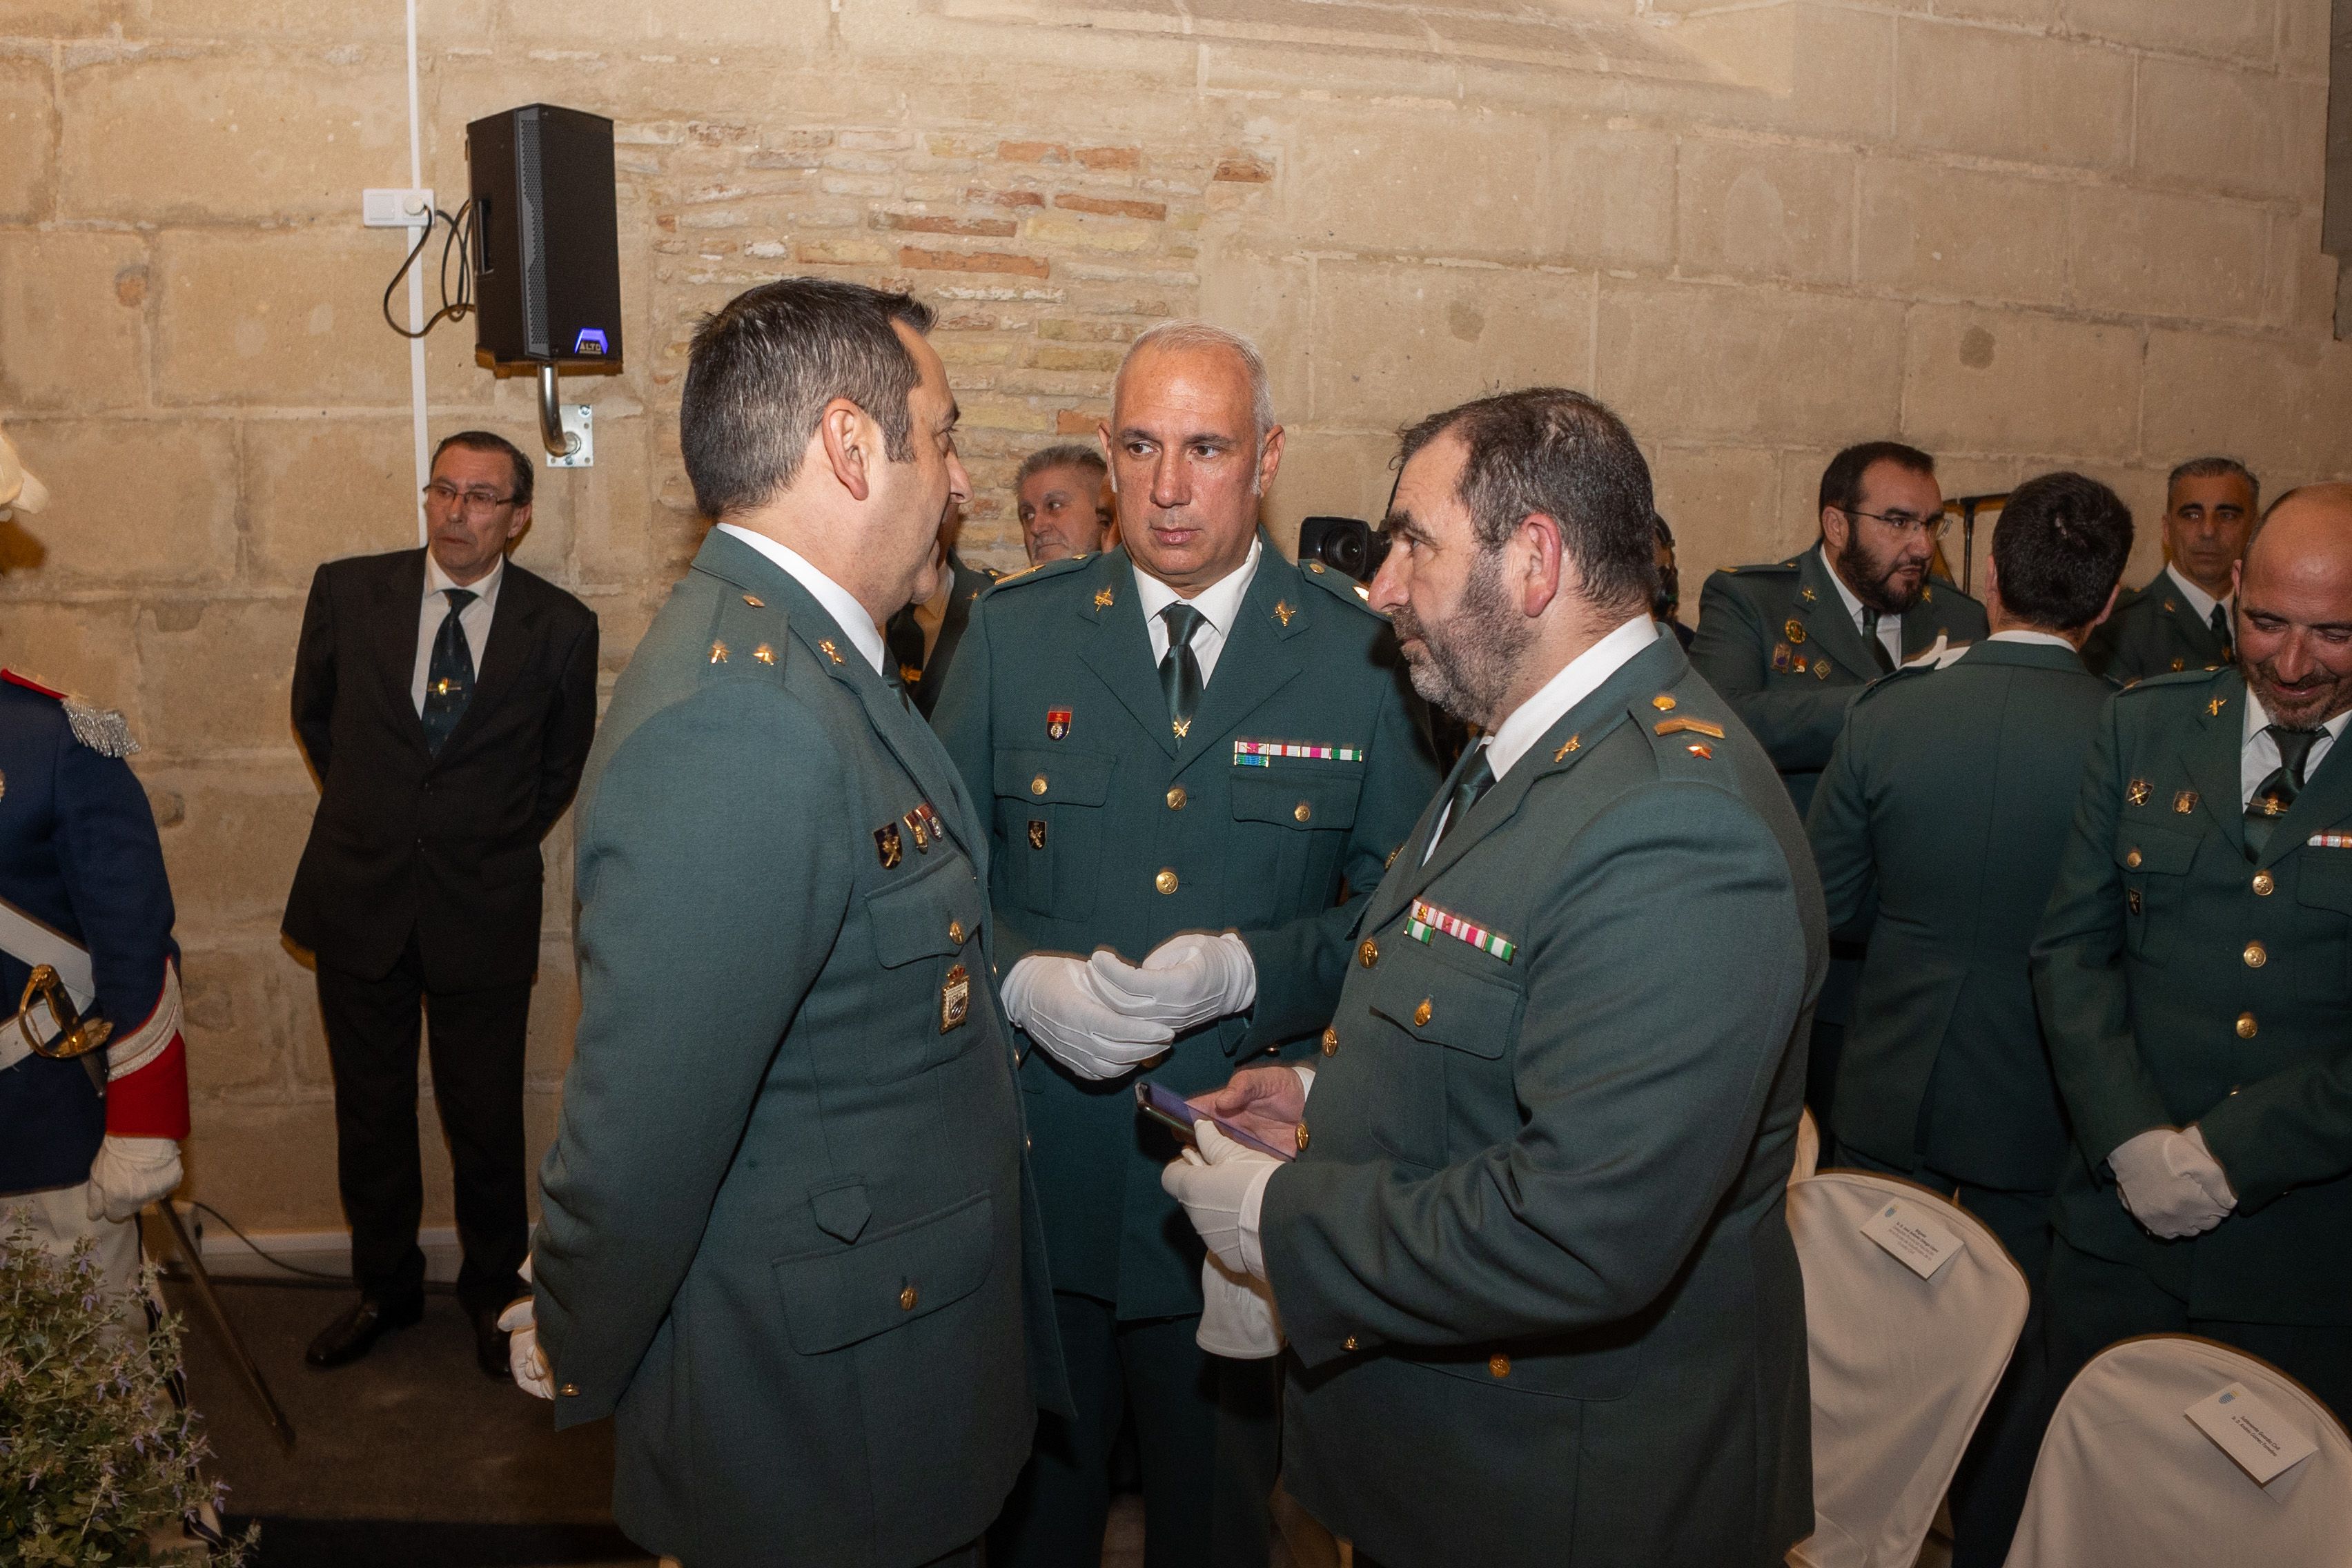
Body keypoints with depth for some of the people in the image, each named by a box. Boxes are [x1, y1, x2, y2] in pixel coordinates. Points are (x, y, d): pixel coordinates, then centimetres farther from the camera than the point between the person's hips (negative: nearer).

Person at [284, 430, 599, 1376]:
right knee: (370, 1110, 15)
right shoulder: (347, 591, -1)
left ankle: (493, 1291, 30)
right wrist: (370, 812, 14)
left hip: (484, 908, -2)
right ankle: (384, 1287, 35)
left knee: (486, 1118, 8)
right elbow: (314, 714, 16)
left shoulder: (560, 627, -6)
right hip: (358, 898, 2)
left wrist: (499, 840, 7)